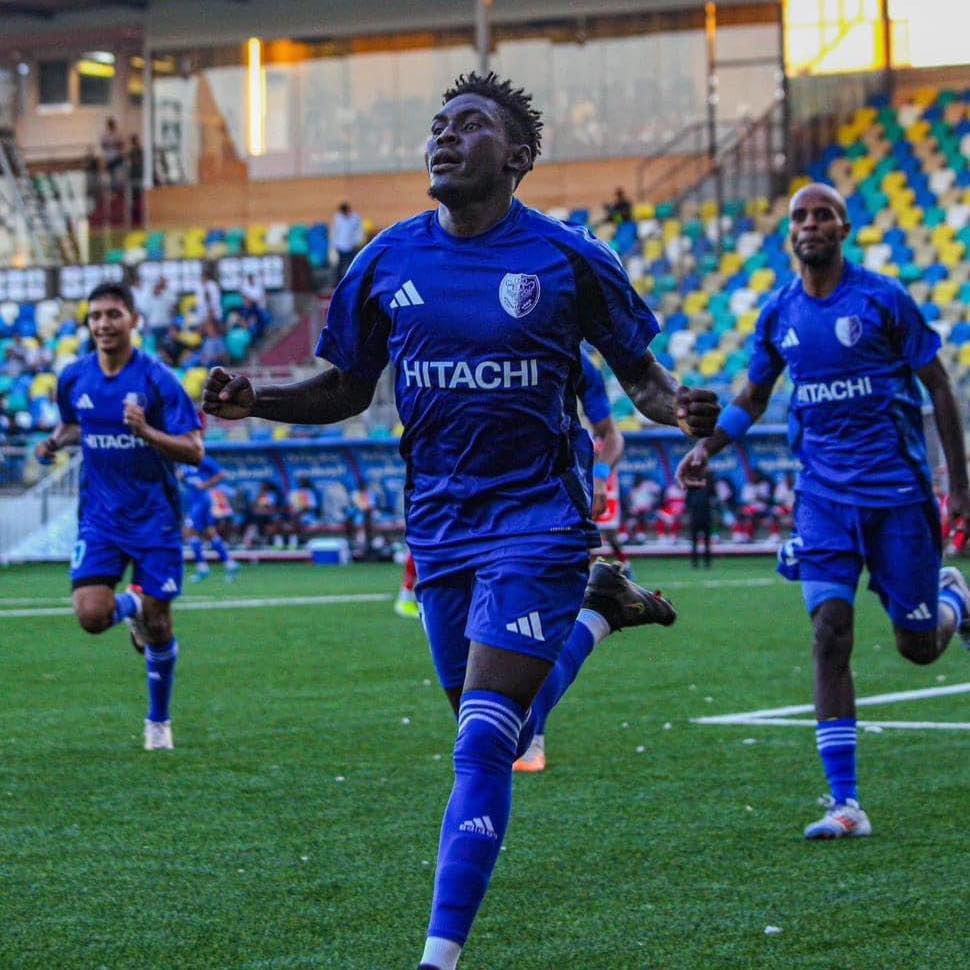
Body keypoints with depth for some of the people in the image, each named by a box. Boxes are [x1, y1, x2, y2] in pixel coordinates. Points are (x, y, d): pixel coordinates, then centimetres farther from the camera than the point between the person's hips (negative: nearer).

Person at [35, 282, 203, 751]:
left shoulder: (157, 379, -12)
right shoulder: (74, 378, 0)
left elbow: (194, 450, -14)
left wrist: (145, 431, -30)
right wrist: (56, 441, 0)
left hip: (154, 517, -3)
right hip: (100, 517, 3)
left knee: (158, 626, 1)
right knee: (91, 615, -14)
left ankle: (158, 721, 23)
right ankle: (130, 606, 24)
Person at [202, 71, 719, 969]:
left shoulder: (566, 257, -6)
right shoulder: (386, 262, 3)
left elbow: (639, 373, 2)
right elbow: (348, 391, 12)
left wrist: (678, 411, -20)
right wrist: (256, 402, -6)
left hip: (539, 517, -5)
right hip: (440, 525, 5)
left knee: (483, 741, -16)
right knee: (494, 746, 16)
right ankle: (598, 610, 43)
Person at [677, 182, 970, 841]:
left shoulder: (882, 298, -7)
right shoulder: (779, 314, 5)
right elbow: (754, 396, 20)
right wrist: (707, 447, 5)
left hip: (897, 487, -2)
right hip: (825, 492, 3)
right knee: (831, 632, -13)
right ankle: (846, 804, -13)